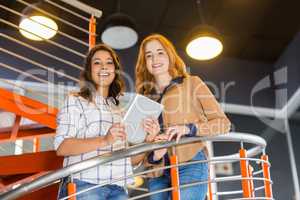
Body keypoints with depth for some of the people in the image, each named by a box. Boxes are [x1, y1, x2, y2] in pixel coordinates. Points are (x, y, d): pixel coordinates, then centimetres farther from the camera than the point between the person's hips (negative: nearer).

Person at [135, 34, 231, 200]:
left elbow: (223, 123, 4)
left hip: (190, 165, -4)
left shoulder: (192, 83, 9)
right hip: (157, 173, 5)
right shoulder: (144, 97, 19)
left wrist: (188, 128, -11)